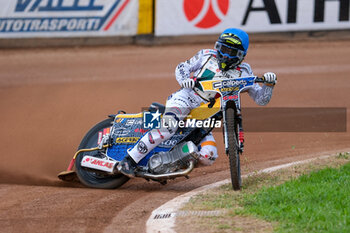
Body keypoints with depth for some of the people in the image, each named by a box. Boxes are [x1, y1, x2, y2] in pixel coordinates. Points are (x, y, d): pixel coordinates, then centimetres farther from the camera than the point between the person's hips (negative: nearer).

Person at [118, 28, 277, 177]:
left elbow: (261, 99, 8)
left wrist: (268, 84, -12)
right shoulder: (207, 56, 11)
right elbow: (182, 67, 15)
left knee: (208, 157, -15)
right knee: (167, 128, -33)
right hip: (186, 98, -3)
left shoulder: (243, 72, 11)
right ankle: (129, 161, -32)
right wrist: (184, 79, -8)